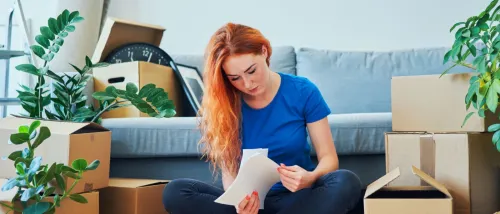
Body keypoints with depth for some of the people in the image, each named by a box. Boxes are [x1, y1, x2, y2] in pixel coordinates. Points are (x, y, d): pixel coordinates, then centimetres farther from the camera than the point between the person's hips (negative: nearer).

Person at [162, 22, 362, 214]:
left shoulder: (303, 91, -7)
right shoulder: (223, 103, -5)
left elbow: (328, 157, -6)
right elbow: (229, 170, -6)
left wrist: (310, 178, -29)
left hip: (296, 197, 0)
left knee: (347, 183, -33)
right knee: (175, 192, -24)